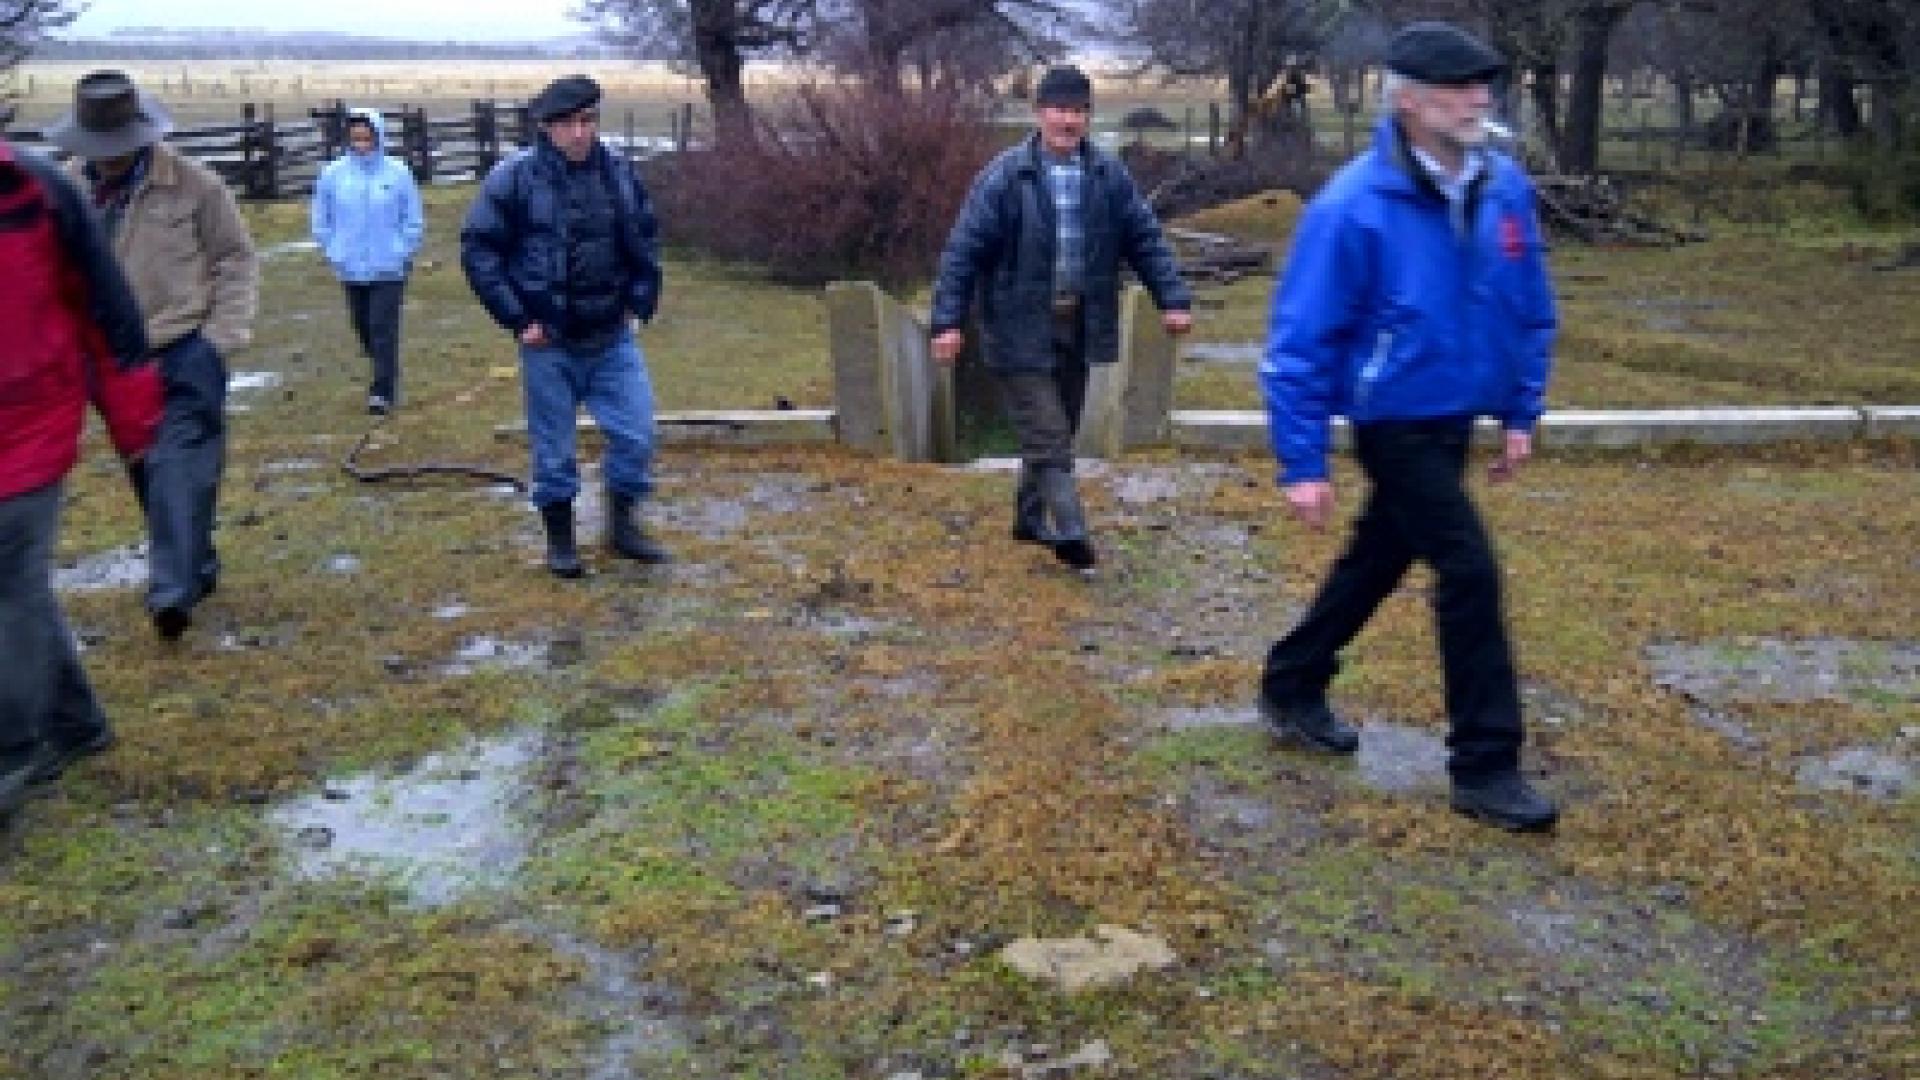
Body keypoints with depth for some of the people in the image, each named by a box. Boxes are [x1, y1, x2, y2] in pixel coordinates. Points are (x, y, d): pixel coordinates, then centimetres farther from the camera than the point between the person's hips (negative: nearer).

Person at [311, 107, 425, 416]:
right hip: (351, 271, 3)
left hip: (389, 270, -3)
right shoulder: (333, 174, -1)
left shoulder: (398, 173, -6)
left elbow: (414, 221, 0)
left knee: (383, 329, -7)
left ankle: (383, 391, -1)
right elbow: (321, 220, 9)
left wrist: (402, 254, -5)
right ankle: (386, 378, 32)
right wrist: (334, 253, 2)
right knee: (363, 329, 12)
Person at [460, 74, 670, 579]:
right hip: (549, 343, -3)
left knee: (636, 433, 1)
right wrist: (518, 319, -9)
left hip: (613, 338, 3)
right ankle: (559, 538, 22)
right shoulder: (516, 178, -9)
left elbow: (645, 241, 18)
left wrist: (640, 302, 9)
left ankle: (623, 525, 21)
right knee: (553, 448, 5)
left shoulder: (620, 173, 4)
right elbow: (477, 249, -6)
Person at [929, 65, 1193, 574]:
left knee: (1058, 432, 16)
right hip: (1022, 330, -5)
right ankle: (1071, 533, -5)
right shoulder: (1003, 176, -10)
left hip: (1078, 328, 5)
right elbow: (964, 249, -10)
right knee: (1047, 437, -7)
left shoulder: (1109, 175, 2)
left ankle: (1031, 519, 32)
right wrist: (948, 319, -14)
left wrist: (1173, 298, -4)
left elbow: (1145, 239, 6)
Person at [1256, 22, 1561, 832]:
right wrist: (1302, 464, -17)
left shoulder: (1504, 187, -2)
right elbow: (1300, 339, -16)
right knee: (1470, 574, -8)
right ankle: (1485, 767, 6)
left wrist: (1521, 410, 12)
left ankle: (1291, 687, 41)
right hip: (1395, 424, -7)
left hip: (1455, 420, 7)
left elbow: (1530, 308, 11)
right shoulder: (1353, 207, -20)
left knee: (1379, 559, 19)